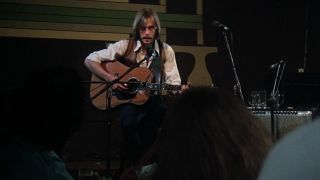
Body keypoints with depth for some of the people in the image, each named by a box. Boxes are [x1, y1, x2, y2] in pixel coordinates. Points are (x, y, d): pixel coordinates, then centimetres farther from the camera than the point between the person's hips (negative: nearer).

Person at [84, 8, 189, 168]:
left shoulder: (166, 51, 0)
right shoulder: (125, 46, -7)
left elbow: (172, 83, -2)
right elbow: (90, 60, -7)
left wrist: (179, 90, -26)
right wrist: (110, 79, -18)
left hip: (151, 98, 2)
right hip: (126, 98, -2)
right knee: (129, 122, -35)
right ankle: (134, 165, -10)